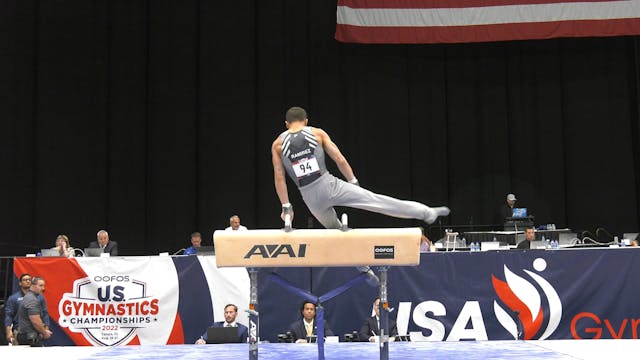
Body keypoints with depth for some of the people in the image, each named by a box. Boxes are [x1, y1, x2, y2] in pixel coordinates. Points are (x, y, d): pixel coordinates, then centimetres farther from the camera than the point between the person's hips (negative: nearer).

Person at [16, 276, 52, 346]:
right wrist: (44, 333, -5)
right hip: (30, 337, -10)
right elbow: (35, 321, -20)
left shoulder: (28, 297, 18)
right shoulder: (32, 300, -14)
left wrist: (44, 329, 13)